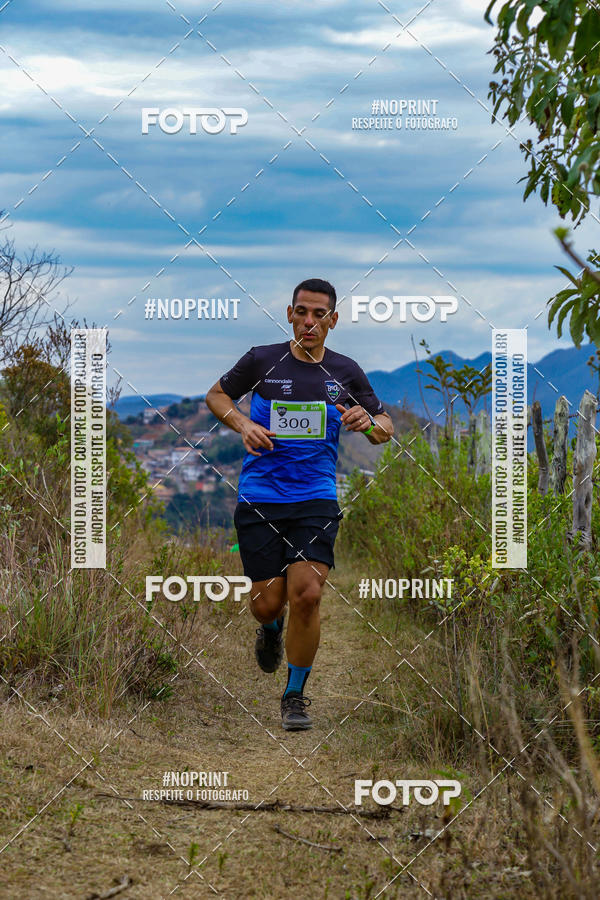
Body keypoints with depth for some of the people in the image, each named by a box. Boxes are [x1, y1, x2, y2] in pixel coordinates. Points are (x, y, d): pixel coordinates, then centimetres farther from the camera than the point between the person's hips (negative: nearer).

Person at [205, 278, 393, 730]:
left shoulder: (346, 372, 4)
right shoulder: (262, 361, -2)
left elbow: (385, 428, 13)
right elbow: (217, 394, 13)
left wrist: (369, 423, -11)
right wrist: (243, 424, -7)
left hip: (316, 500, 0)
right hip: (259, 499, 0)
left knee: (307, 595, -16)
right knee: (268, 603, -1)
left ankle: (295, 695, 4)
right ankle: (272, 627, 40)